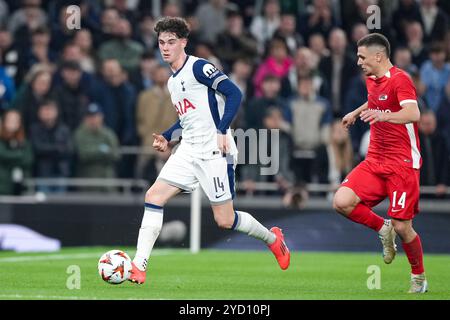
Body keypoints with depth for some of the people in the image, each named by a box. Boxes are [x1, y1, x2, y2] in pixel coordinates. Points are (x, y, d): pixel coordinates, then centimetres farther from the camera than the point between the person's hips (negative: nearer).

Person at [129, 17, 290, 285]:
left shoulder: (198, 67, -10)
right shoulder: (173, 81, 17)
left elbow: (234, 93, -17)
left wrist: (222, 131, -23)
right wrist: (167, 138, 17)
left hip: (214, 152, -8)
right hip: (189, 152, 8)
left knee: (225, 220, -5)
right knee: (154, 196, -6)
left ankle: (272, 238, 22)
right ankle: (139, 266, -7)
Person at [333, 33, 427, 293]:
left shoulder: (399, 79, -15)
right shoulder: (372, 80, 11)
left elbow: (413, 114, -32)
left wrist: (383, 115, -47)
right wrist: (357, 112, 40)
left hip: (403, 163, -7)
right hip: (375, 161, 7)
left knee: (402, 227, -8)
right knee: (342, 202, -13)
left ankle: (419, 277, 16)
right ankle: (383, 229, 11)